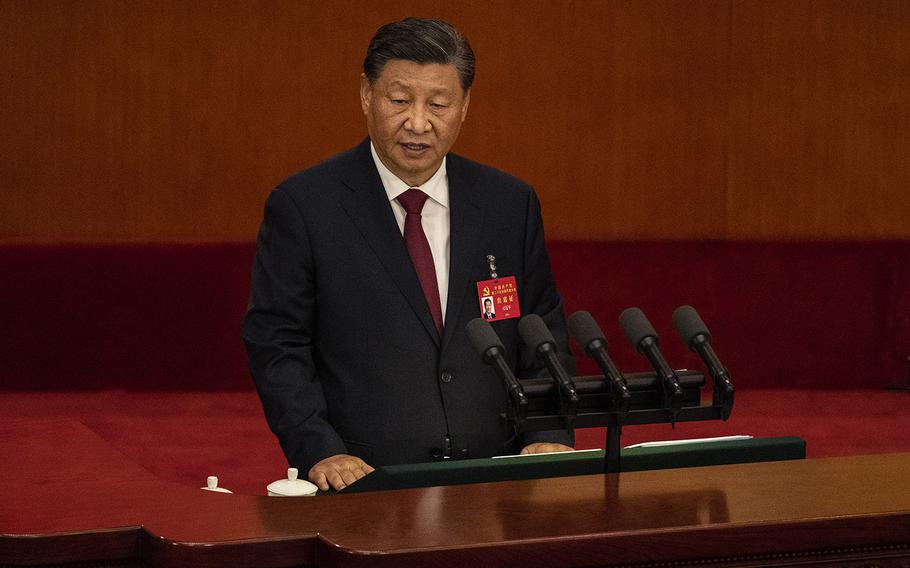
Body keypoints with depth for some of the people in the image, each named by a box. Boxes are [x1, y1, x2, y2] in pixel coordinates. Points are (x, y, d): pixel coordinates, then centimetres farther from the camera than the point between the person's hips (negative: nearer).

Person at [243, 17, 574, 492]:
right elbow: (276, 346, -1)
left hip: (493, 481, 3)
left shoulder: (510, 204, 11)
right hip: (365, 484, -2)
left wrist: (549, 436, 0)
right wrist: (320, 451, -14)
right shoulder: (302, 207, 1)